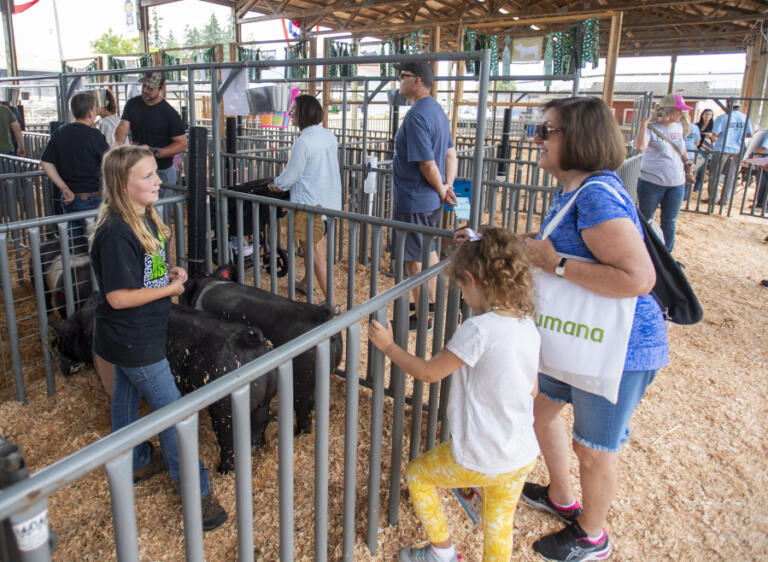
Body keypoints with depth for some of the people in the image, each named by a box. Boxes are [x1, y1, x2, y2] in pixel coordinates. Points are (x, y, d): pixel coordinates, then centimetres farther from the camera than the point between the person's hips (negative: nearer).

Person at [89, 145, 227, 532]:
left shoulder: (144, 218, 1)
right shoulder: (116, 234, -28)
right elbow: (118, 297, -27)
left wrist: (168, 271, -2)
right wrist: (170, 289, -20)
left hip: (133, 337, 9)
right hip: (133, 341, -9)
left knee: (127, 395, 25)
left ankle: (134, 463, 45)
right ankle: (198, 492, 13)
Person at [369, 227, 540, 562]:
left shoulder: (479, 329, -25)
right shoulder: (528, 325, -3)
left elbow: (428, 372, -14)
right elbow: (532, 391, 9)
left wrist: (388, 346, -1)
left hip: (478, 460, -6)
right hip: (524, 458, 7)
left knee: (416, 475, 21)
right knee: (499, 530, 25)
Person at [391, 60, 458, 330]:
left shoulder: (416, 116, -21)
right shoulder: (437, 110, 10)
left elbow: (428, 165, -24)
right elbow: (451, 155, 13)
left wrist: (442, 192, -9)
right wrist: (447, 188, 4)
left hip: (414, 202, -10)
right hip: (432, 201, 10)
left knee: (415, 260, 2)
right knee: (428, 251, 21)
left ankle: (421, 317, 13)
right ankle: (431, 302, 36)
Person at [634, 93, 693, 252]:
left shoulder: (679, 127, 9)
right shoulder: (651, 128, -10)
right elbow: (640, 146, -30)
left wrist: (687, 161, 9)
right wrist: (643, 125, -32)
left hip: (677, 185, 6)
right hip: (651, 183, -5)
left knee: (669, 223, 12)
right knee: (645, 221, 8)